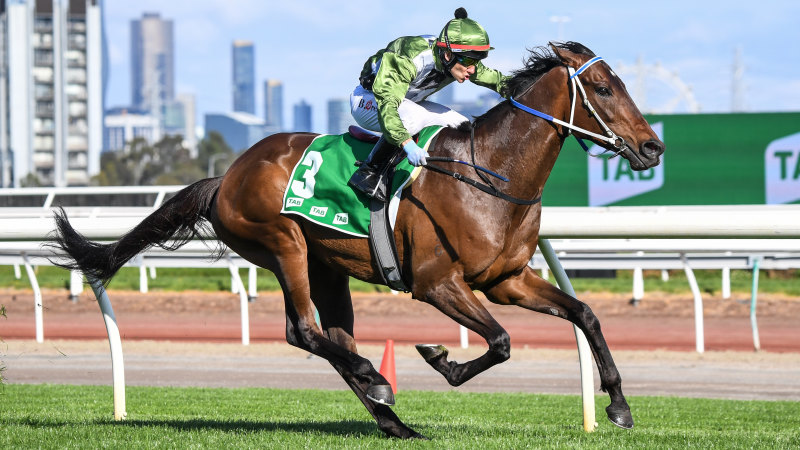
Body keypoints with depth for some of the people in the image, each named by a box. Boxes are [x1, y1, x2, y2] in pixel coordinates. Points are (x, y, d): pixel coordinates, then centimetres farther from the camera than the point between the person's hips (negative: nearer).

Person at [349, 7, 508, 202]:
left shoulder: (464, 61, -15)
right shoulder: (411, 60, -39)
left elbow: (496, 80, 3)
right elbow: (387, 103, -49)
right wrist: (407, 143, -59)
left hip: (407, 102, 8)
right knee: (415, 118, -37)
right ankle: (368, 174, -26)